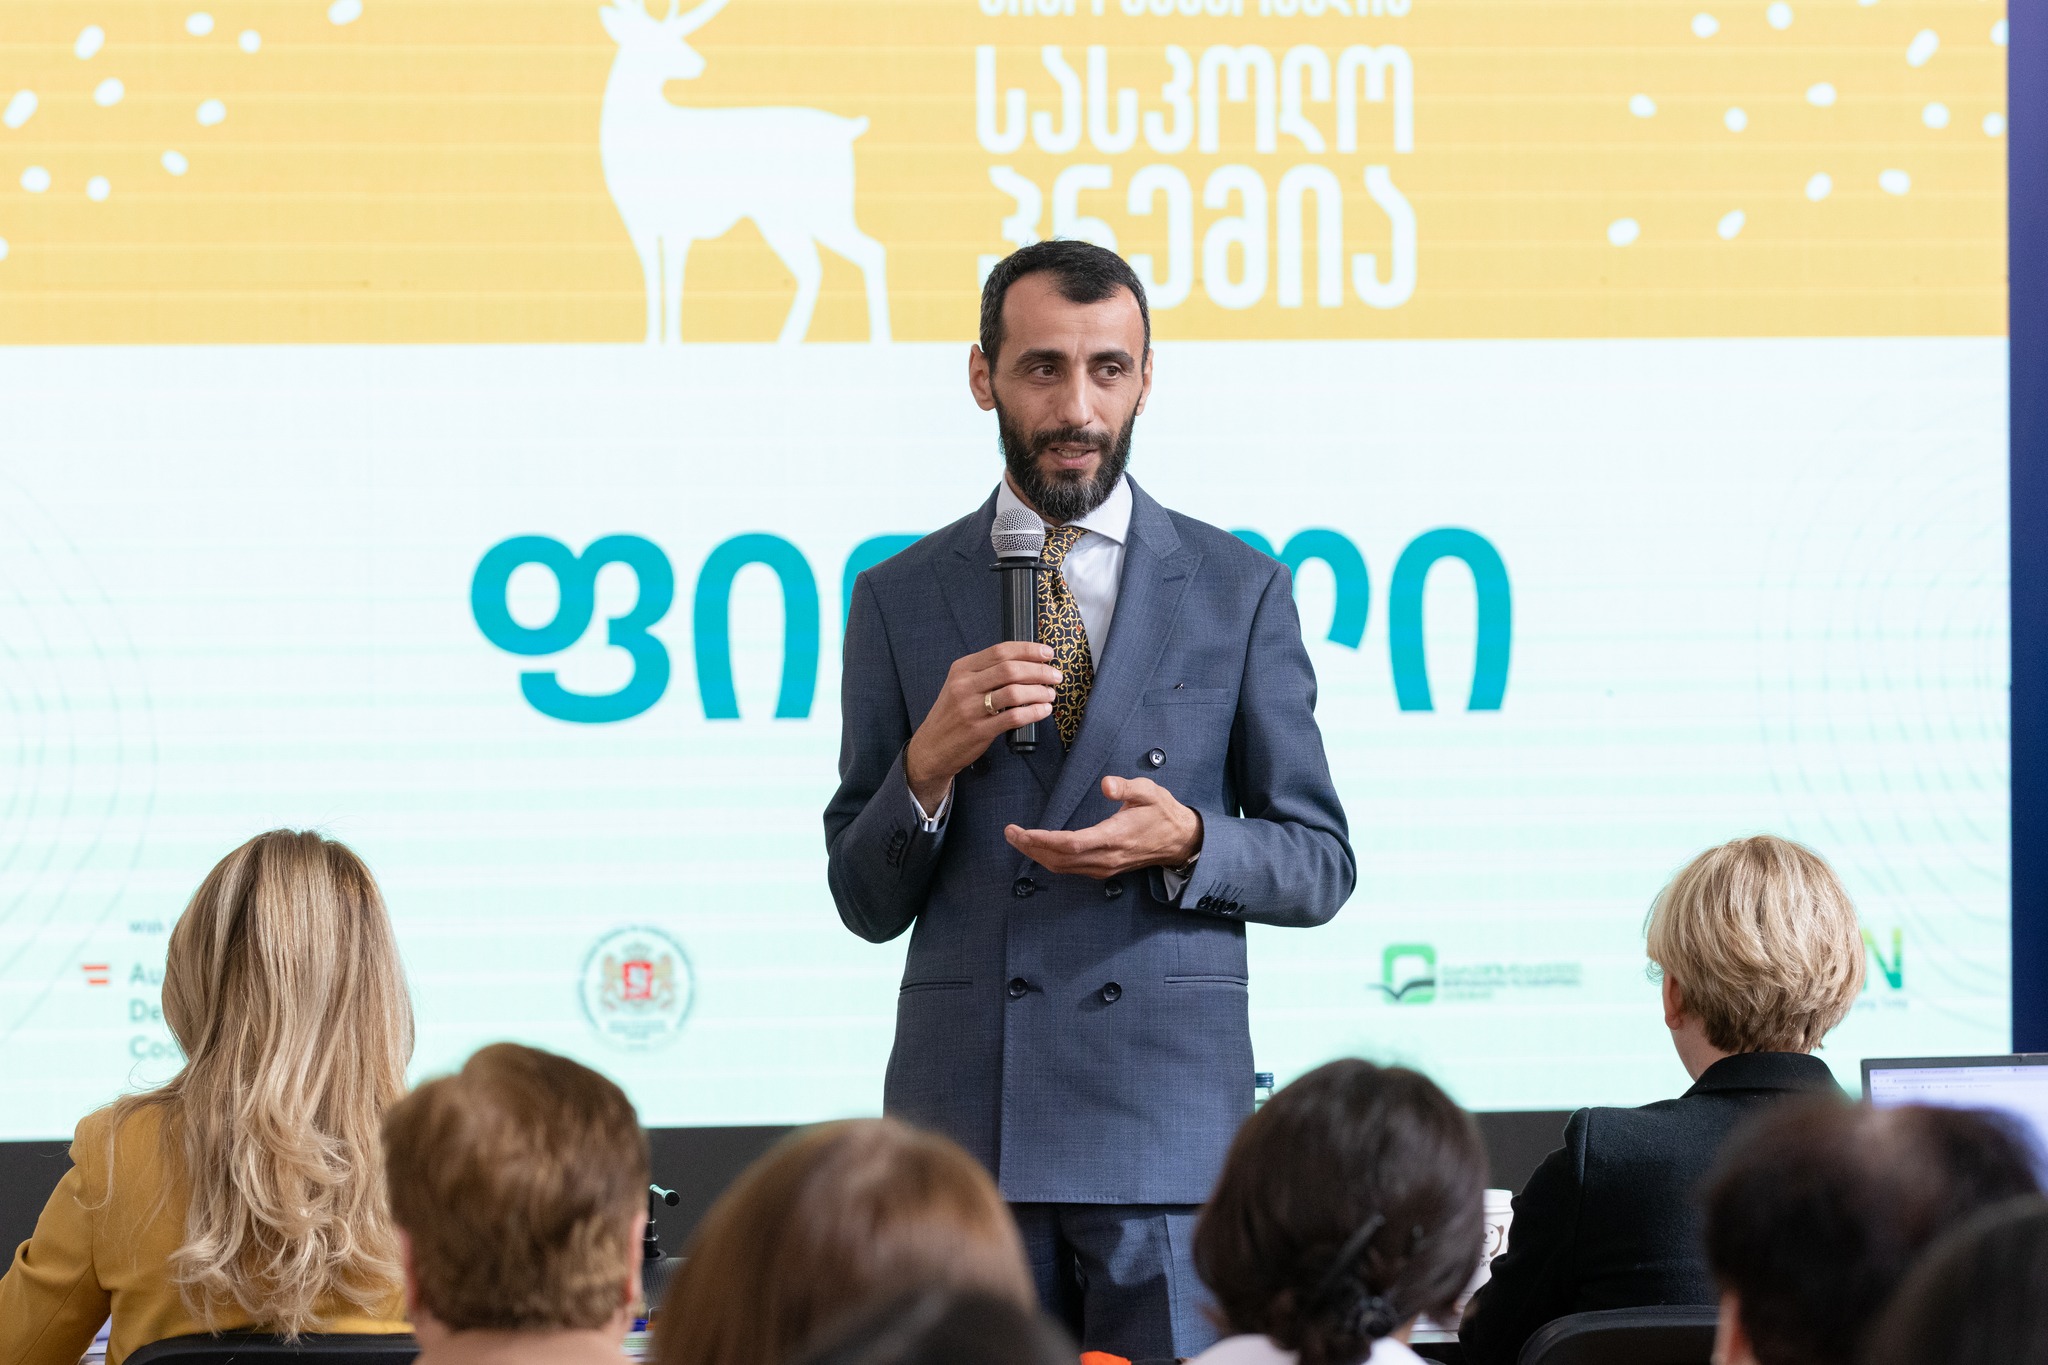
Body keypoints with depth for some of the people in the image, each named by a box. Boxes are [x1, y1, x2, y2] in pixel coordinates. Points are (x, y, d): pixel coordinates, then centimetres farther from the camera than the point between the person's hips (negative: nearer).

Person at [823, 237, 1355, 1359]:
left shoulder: (1239, 590, 6)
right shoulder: (899, 599, 8)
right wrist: (930, 762, -11)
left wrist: (1187, 843, -12)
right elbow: (865, 904, 8)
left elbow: (1319, 865, 8)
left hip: (1171, 1130, -1)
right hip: (964, 1131, 1)